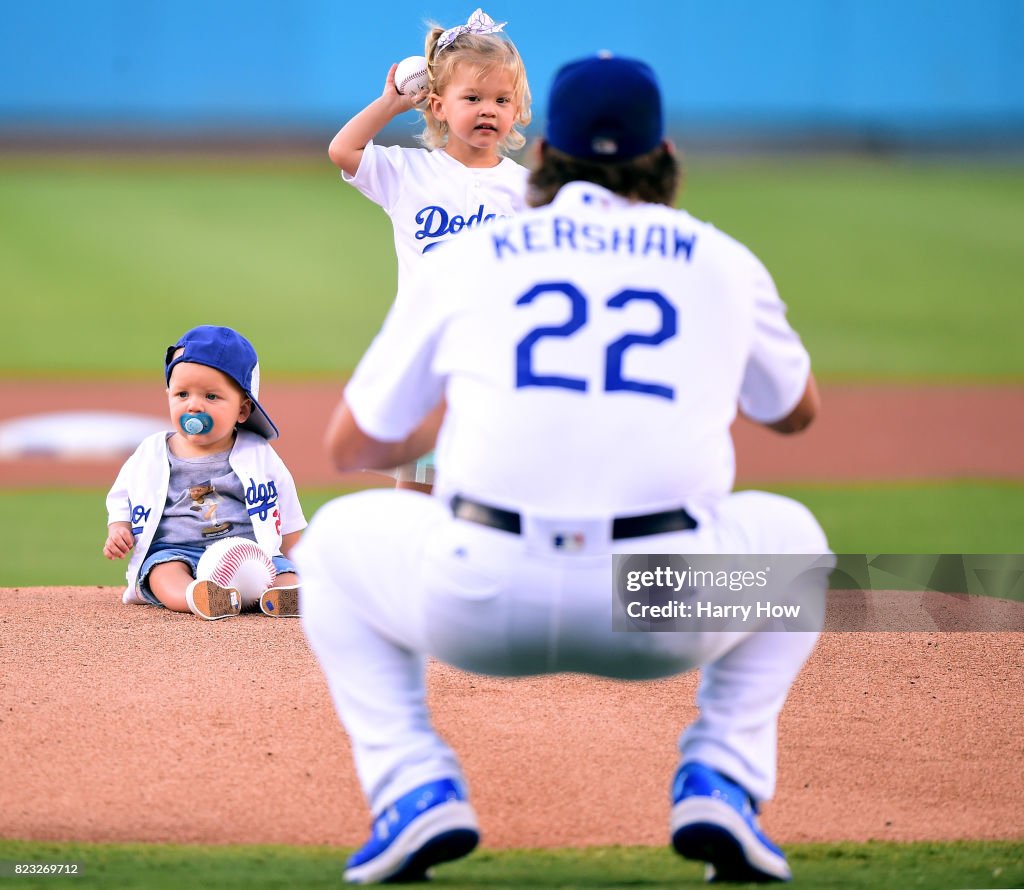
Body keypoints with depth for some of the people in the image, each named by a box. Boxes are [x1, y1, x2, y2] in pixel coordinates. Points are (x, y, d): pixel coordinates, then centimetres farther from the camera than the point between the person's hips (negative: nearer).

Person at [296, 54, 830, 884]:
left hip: (481, 600, -1)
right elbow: (797, 410, 39)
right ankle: (720, 782, 14)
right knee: (788, 536, 33)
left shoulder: (467, 258, 18)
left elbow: (351, 446, 28)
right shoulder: (721, 261, 19)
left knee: (337, 541, 31)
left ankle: (417, 786, 10)